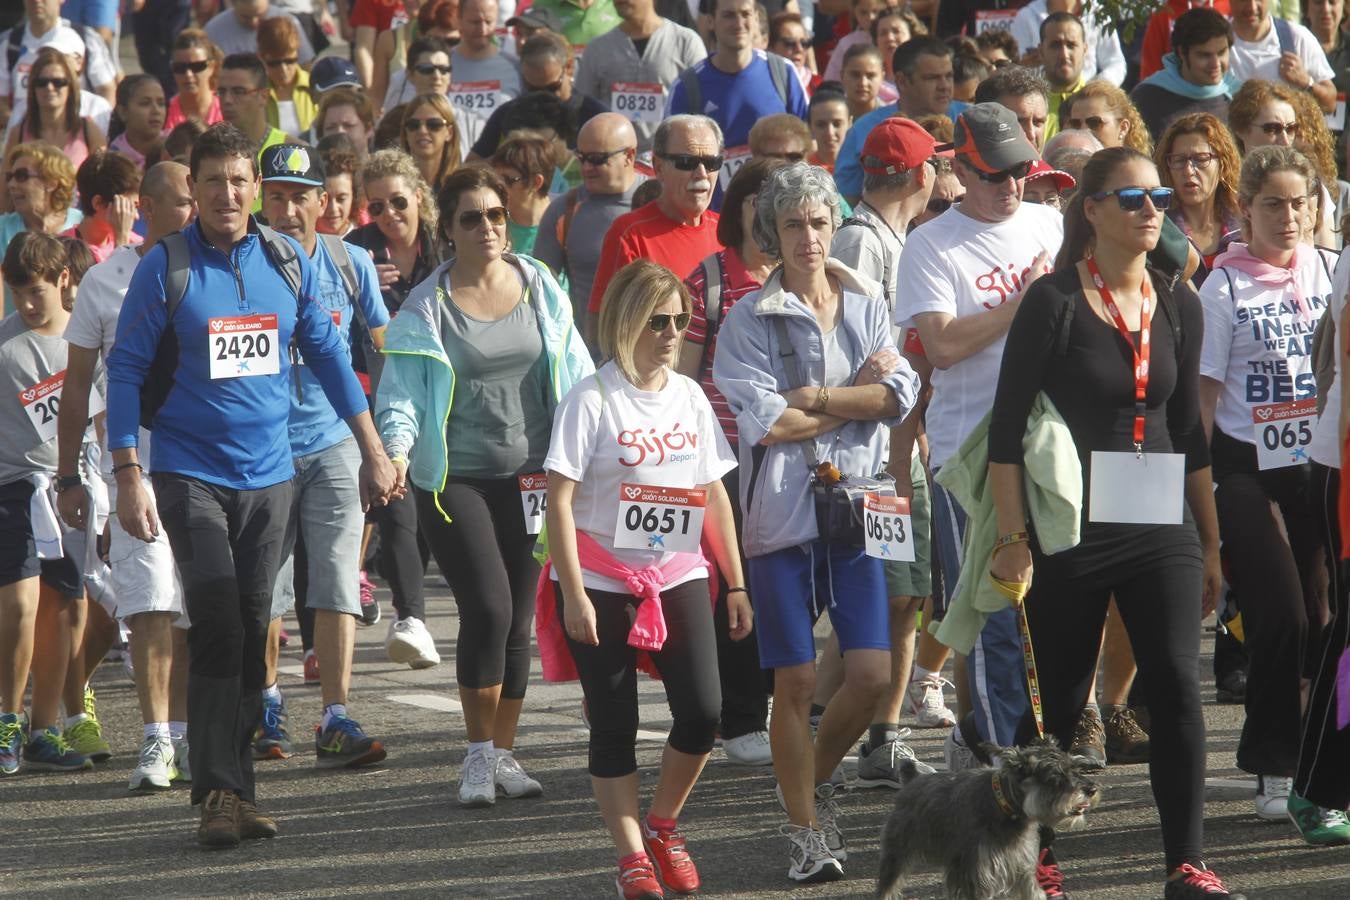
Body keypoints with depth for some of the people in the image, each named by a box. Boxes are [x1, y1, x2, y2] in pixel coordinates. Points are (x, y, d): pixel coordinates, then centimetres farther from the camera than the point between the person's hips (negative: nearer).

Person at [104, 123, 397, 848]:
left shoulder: (288, 263, 4)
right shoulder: (165, 269, -6)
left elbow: (327, 354, 14)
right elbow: (125, 371, -3)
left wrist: (373, 450, 13)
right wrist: (128, 475, -11)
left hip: (268, 474, 4)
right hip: (191, 476, -4)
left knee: (252, 635, 6)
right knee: (217, 631, -12)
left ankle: (234, 781, 13)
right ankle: (219, 792, -11)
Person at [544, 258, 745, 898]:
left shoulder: (689, 397, 8)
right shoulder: (592, 400, -8)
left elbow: (715, 495, 14)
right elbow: (559, 500, -11)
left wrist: (736, 584, 12)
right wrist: (574, 595, -16)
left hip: (677, 577, 4)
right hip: (602, 582, -4)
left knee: (702, 711, -7)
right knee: (614, 725, 1)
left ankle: (663, 824, 15)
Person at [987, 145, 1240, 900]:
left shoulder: (1178, 306, 8)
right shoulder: (1054, 302, -7)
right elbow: (1007, 426, -8)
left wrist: (1211, 545, 15)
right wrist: (1012, 538, -12)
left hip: (1160, 526, 4)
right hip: (1069, 529, -3)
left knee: (1177, 685, -9)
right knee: (1059, 699, 5)